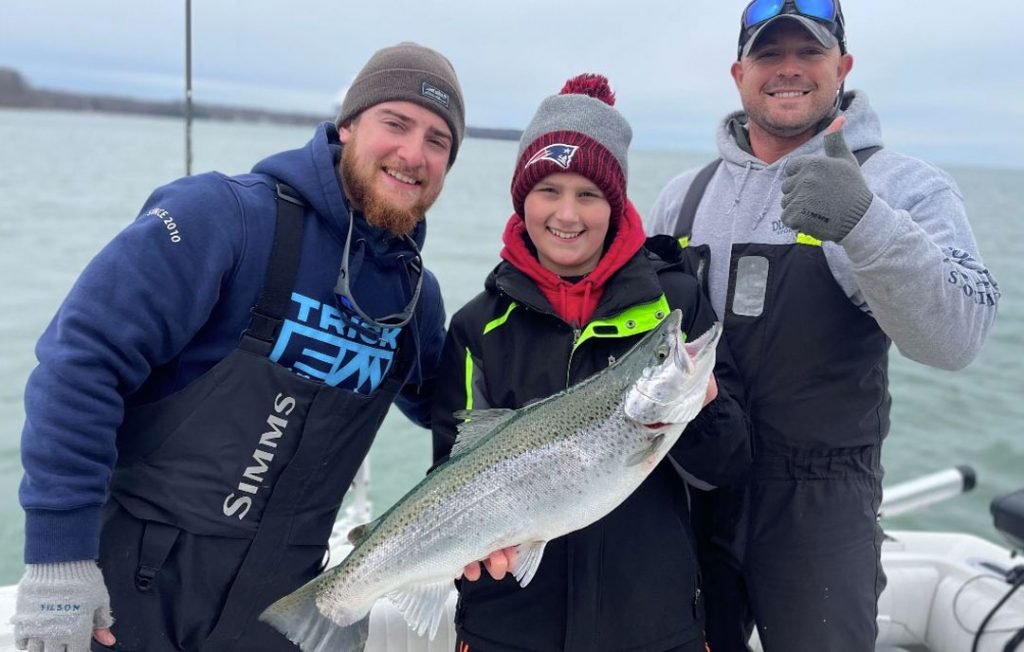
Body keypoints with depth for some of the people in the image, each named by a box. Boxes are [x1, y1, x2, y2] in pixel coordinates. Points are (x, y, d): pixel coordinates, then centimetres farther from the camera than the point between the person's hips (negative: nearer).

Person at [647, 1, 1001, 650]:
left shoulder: (906, 186, -8)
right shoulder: (685, 194, 5)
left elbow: (955, 338, -23)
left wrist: (866, 222, -37)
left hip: (820, 506, -3)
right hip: (690, 493, 4)